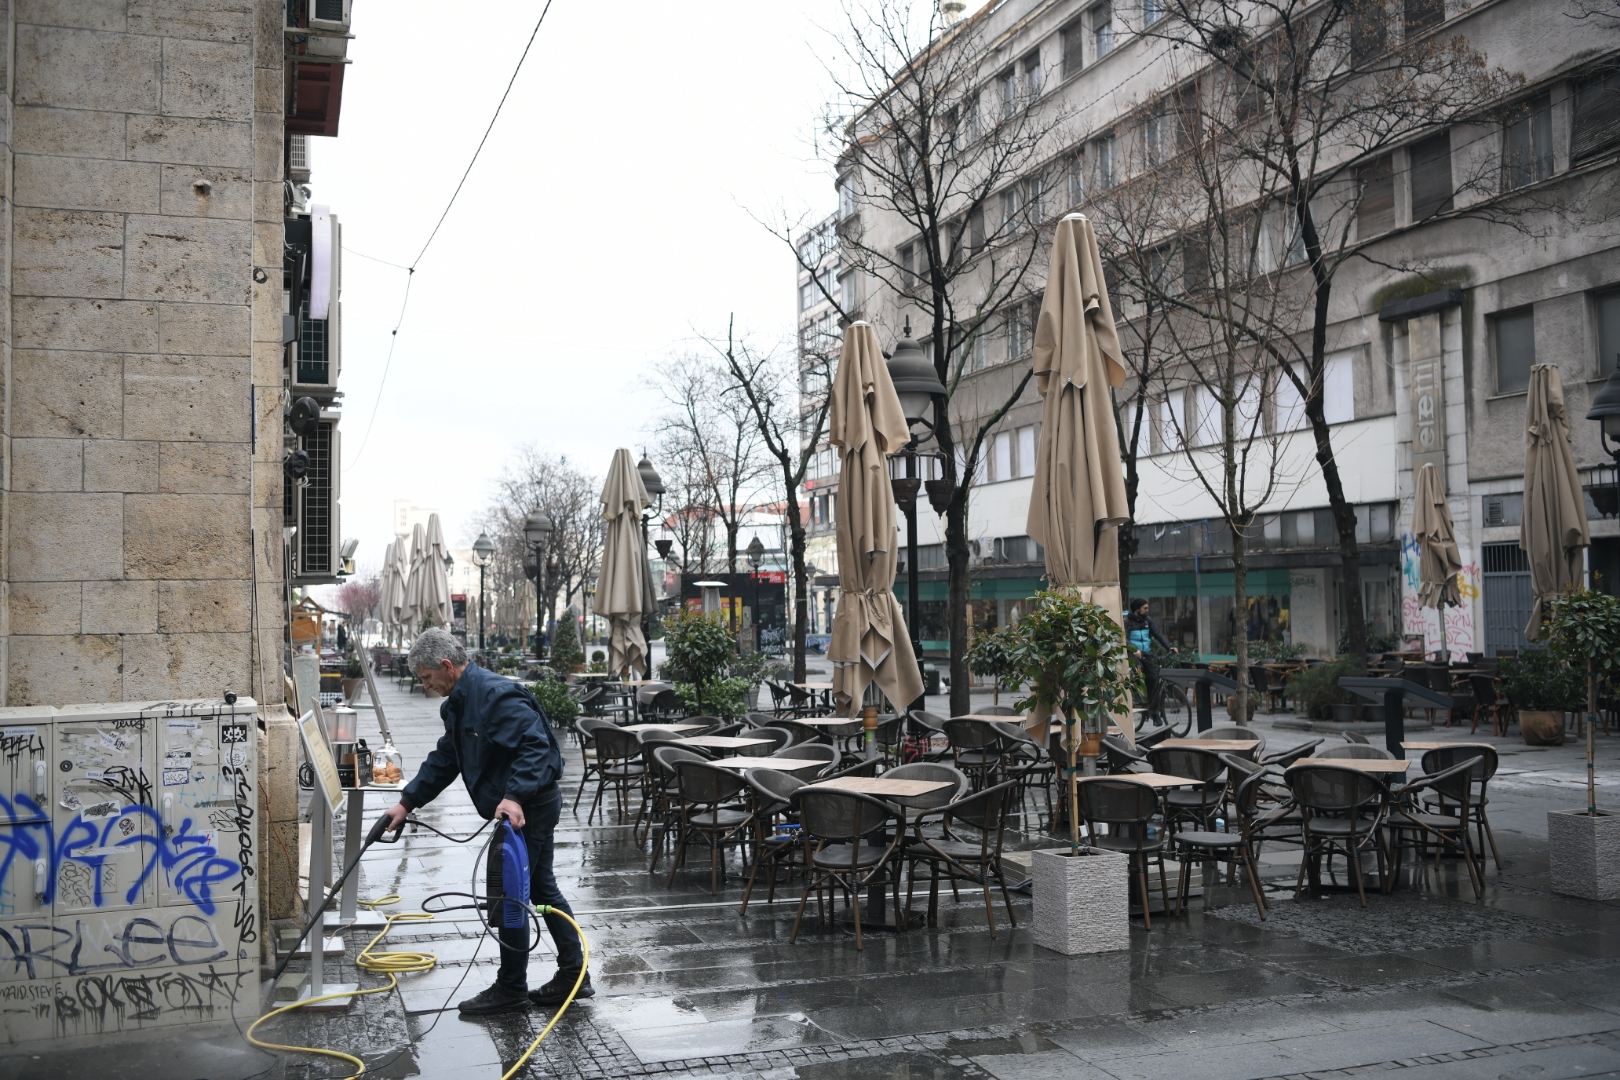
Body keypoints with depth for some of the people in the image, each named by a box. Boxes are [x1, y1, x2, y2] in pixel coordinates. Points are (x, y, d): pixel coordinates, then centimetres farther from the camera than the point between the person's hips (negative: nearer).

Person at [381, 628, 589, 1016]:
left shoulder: (496, 694, -22)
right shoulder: (459, 703, 12)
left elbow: (535, 745, -30)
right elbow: (443, 760, 19)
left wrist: (515, 796, -37)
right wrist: (406, 802, 14)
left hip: (529, 807, -11)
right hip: (527, 807, 11)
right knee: (541, 888, 15)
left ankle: (511, 987, 10)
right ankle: (573, 974, 23)